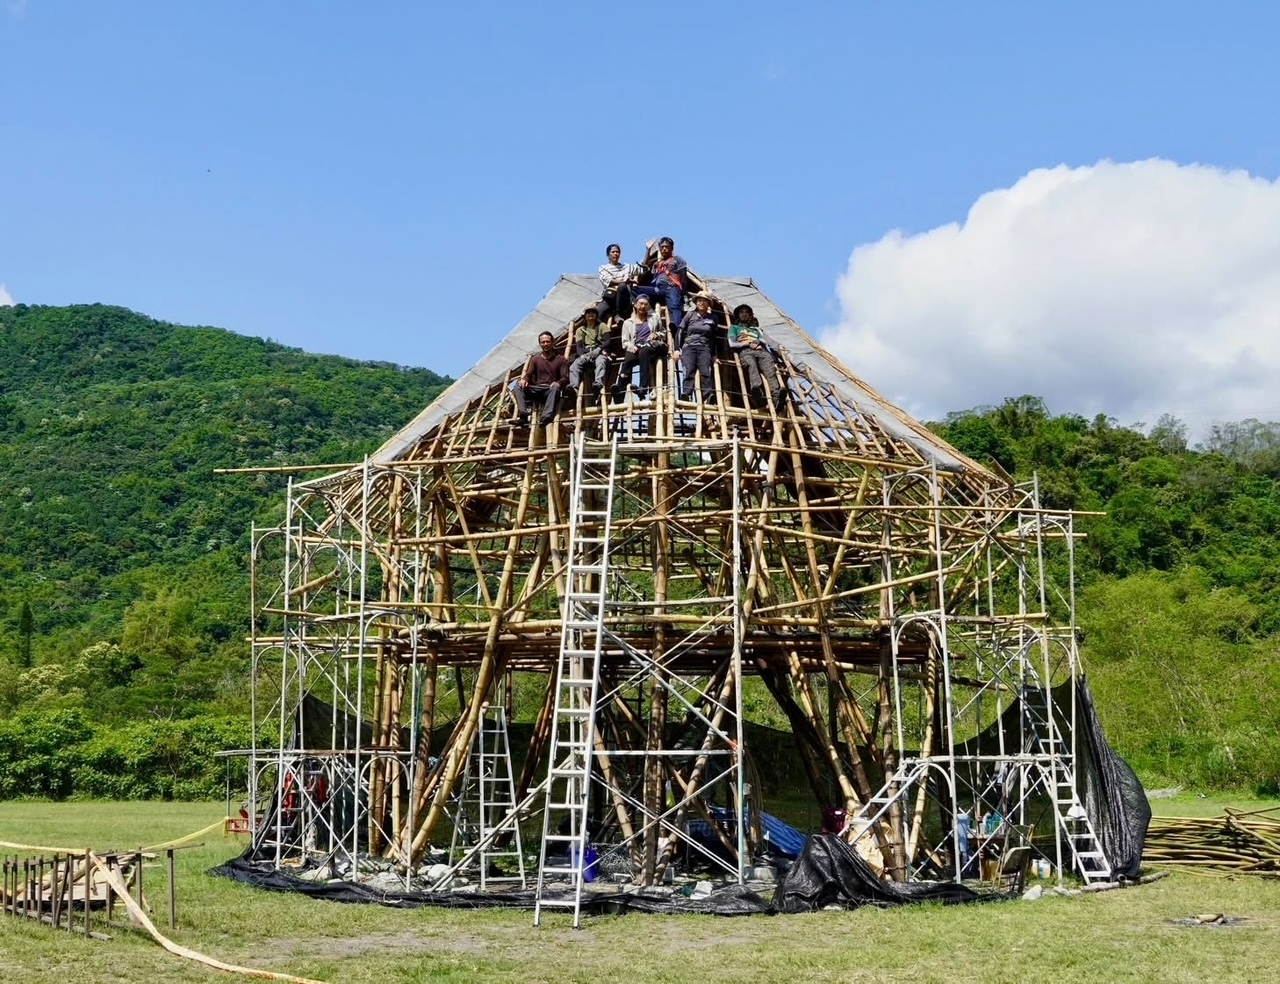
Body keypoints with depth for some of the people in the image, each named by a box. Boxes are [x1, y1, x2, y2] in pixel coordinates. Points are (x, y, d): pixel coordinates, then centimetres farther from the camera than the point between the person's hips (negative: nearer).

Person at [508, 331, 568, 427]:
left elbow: (565, 377, 0)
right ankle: (523, 416, -39)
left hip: (551, 390, -3)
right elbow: (529, 374, 11)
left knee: (555, 387, -38)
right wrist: (524, 378, -15)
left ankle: (546, 417, -55)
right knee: (518, 385, -21)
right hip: (537, 389, 3)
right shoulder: (535, 359, 19)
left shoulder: (561, 359, 9)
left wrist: (558, 383, -24)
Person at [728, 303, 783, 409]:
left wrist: (755, 341, 3)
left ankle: (776, 396, -59)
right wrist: (748, 343, 3)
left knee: (769, 367, -33)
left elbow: (764, 341, 24)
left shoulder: (756, 329, 42)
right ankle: (757, 389, -72)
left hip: (761, 351, 3)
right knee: (751, 364, -42)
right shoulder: (734, 327, 32)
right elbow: (732, 344, 14)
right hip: (745, 351, -3)